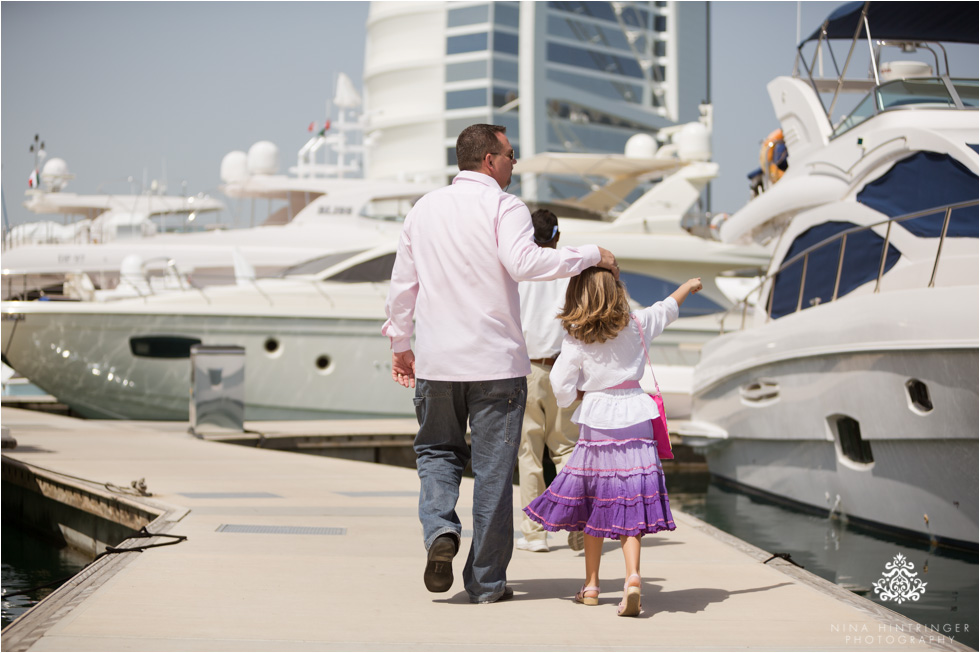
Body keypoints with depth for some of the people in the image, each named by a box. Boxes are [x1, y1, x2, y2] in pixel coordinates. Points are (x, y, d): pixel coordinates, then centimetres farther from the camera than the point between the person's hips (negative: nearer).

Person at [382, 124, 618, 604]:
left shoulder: (423, 209, 10)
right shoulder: (503, 206, -7)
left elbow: (402, 284, 13)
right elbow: (523, 262, -25)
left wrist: (400, 344, 24)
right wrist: (591, 255, -16)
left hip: (436, 362, 4)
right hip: (496, 363, -4)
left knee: (437, 451, 21)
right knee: (493, 469, 5)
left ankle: (439, 529, -6)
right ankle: (486, 581, 10)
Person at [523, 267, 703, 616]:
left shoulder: (575, 341, -7)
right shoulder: (636, 325, 2)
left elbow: (563, 392, -7)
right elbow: (666, 308, 22)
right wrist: (689, 286, 40)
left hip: (596, 424, -1)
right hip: (634, 420, 1)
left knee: (592, 505, 12)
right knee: (628, 506, -1)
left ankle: (591, 585, 19)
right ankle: (632, 575, -21)